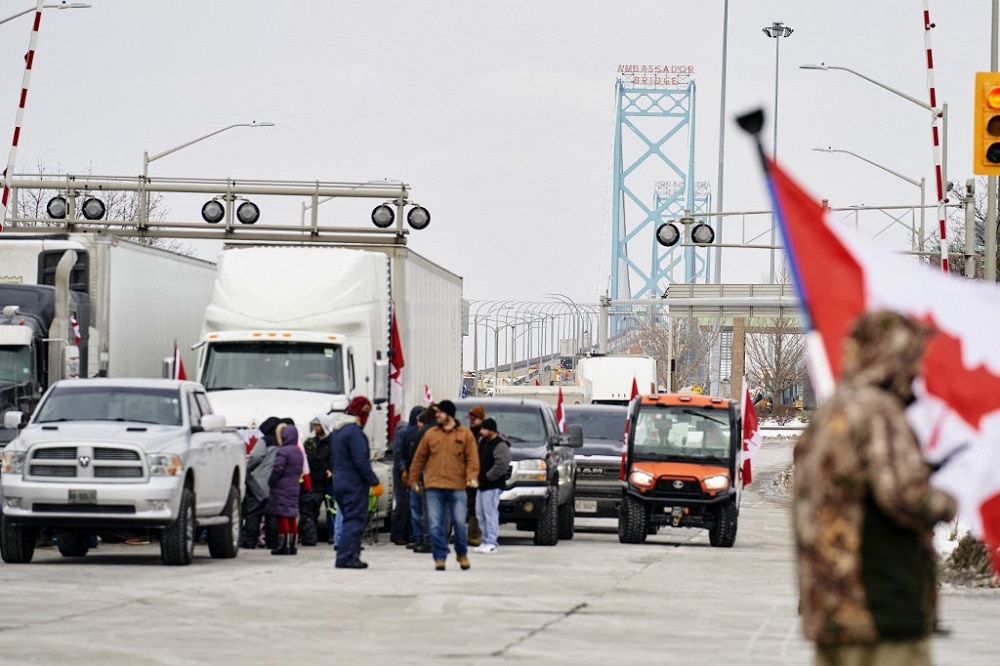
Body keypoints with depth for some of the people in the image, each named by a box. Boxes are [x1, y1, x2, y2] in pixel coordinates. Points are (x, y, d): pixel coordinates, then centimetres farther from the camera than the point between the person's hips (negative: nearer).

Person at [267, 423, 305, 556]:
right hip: (294, 488, 8)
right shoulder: (299, 452, 13)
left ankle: (283, 545, -6)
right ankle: (292, 545, 12)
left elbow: (277, 470, -17)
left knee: (282, 516, -5)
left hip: (282, 488, -8)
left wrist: (271, 483, -5)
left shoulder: (283, 451, -15)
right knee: (292, 516, 10)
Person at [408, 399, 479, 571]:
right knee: (436, 525, -1)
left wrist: (472, 476, -14)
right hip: (434, 486, 2)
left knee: (459, 523, 3)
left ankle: (462, 554, 23)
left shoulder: (465, 434, 3)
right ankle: (440, 557, 5)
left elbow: (472, 457, 0)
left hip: (457, 487, -2)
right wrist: (414, 478, 14)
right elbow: (419, 457, 13)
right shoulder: (430, 434, 8)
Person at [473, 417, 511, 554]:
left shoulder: (500, 445, -17)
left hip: (493, 486, -10)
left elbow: (502, 465, -26)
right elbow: (477, 459, 27)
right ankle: (486, 541, 17)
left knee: (490, 513, -10)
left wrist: (488, 476, -17)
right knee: (480, 514, 11)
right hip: (482, 484, 10)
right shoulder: (483, 441, 11)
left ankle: (491, 543, -9)